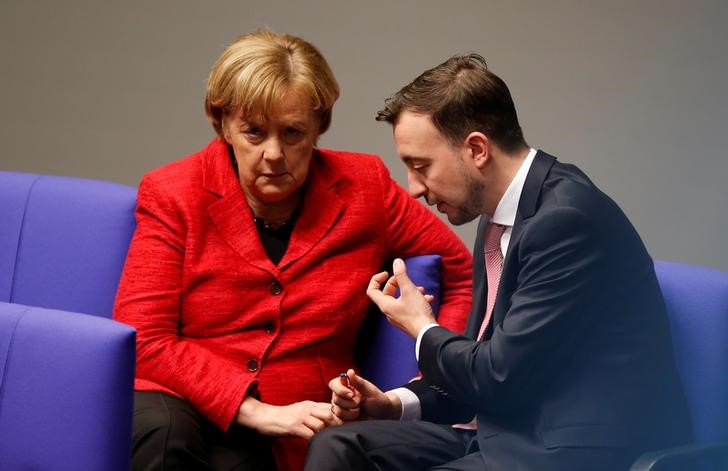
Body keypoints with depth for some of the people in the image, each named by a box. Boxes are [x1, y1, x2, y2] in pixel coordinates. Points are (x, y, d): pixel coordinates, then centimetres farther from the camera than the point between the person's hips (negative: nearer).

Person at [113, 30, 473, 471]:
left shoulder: (363, 189, 6)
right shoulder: (172, 195, 1)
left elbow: (462, 272, 16)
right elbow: (145, 342, -6)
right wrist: (258, 411, -15)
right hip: (177, 405, 0)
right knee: (164, 434, -37)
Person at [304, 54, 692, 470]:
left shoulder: (568, 219, -17)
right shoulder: (499, 220, 13)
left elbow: (500, 376, -18)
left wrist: (422, 330, 1)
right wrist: (394, 403, 4)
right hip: (514, 430, 9)